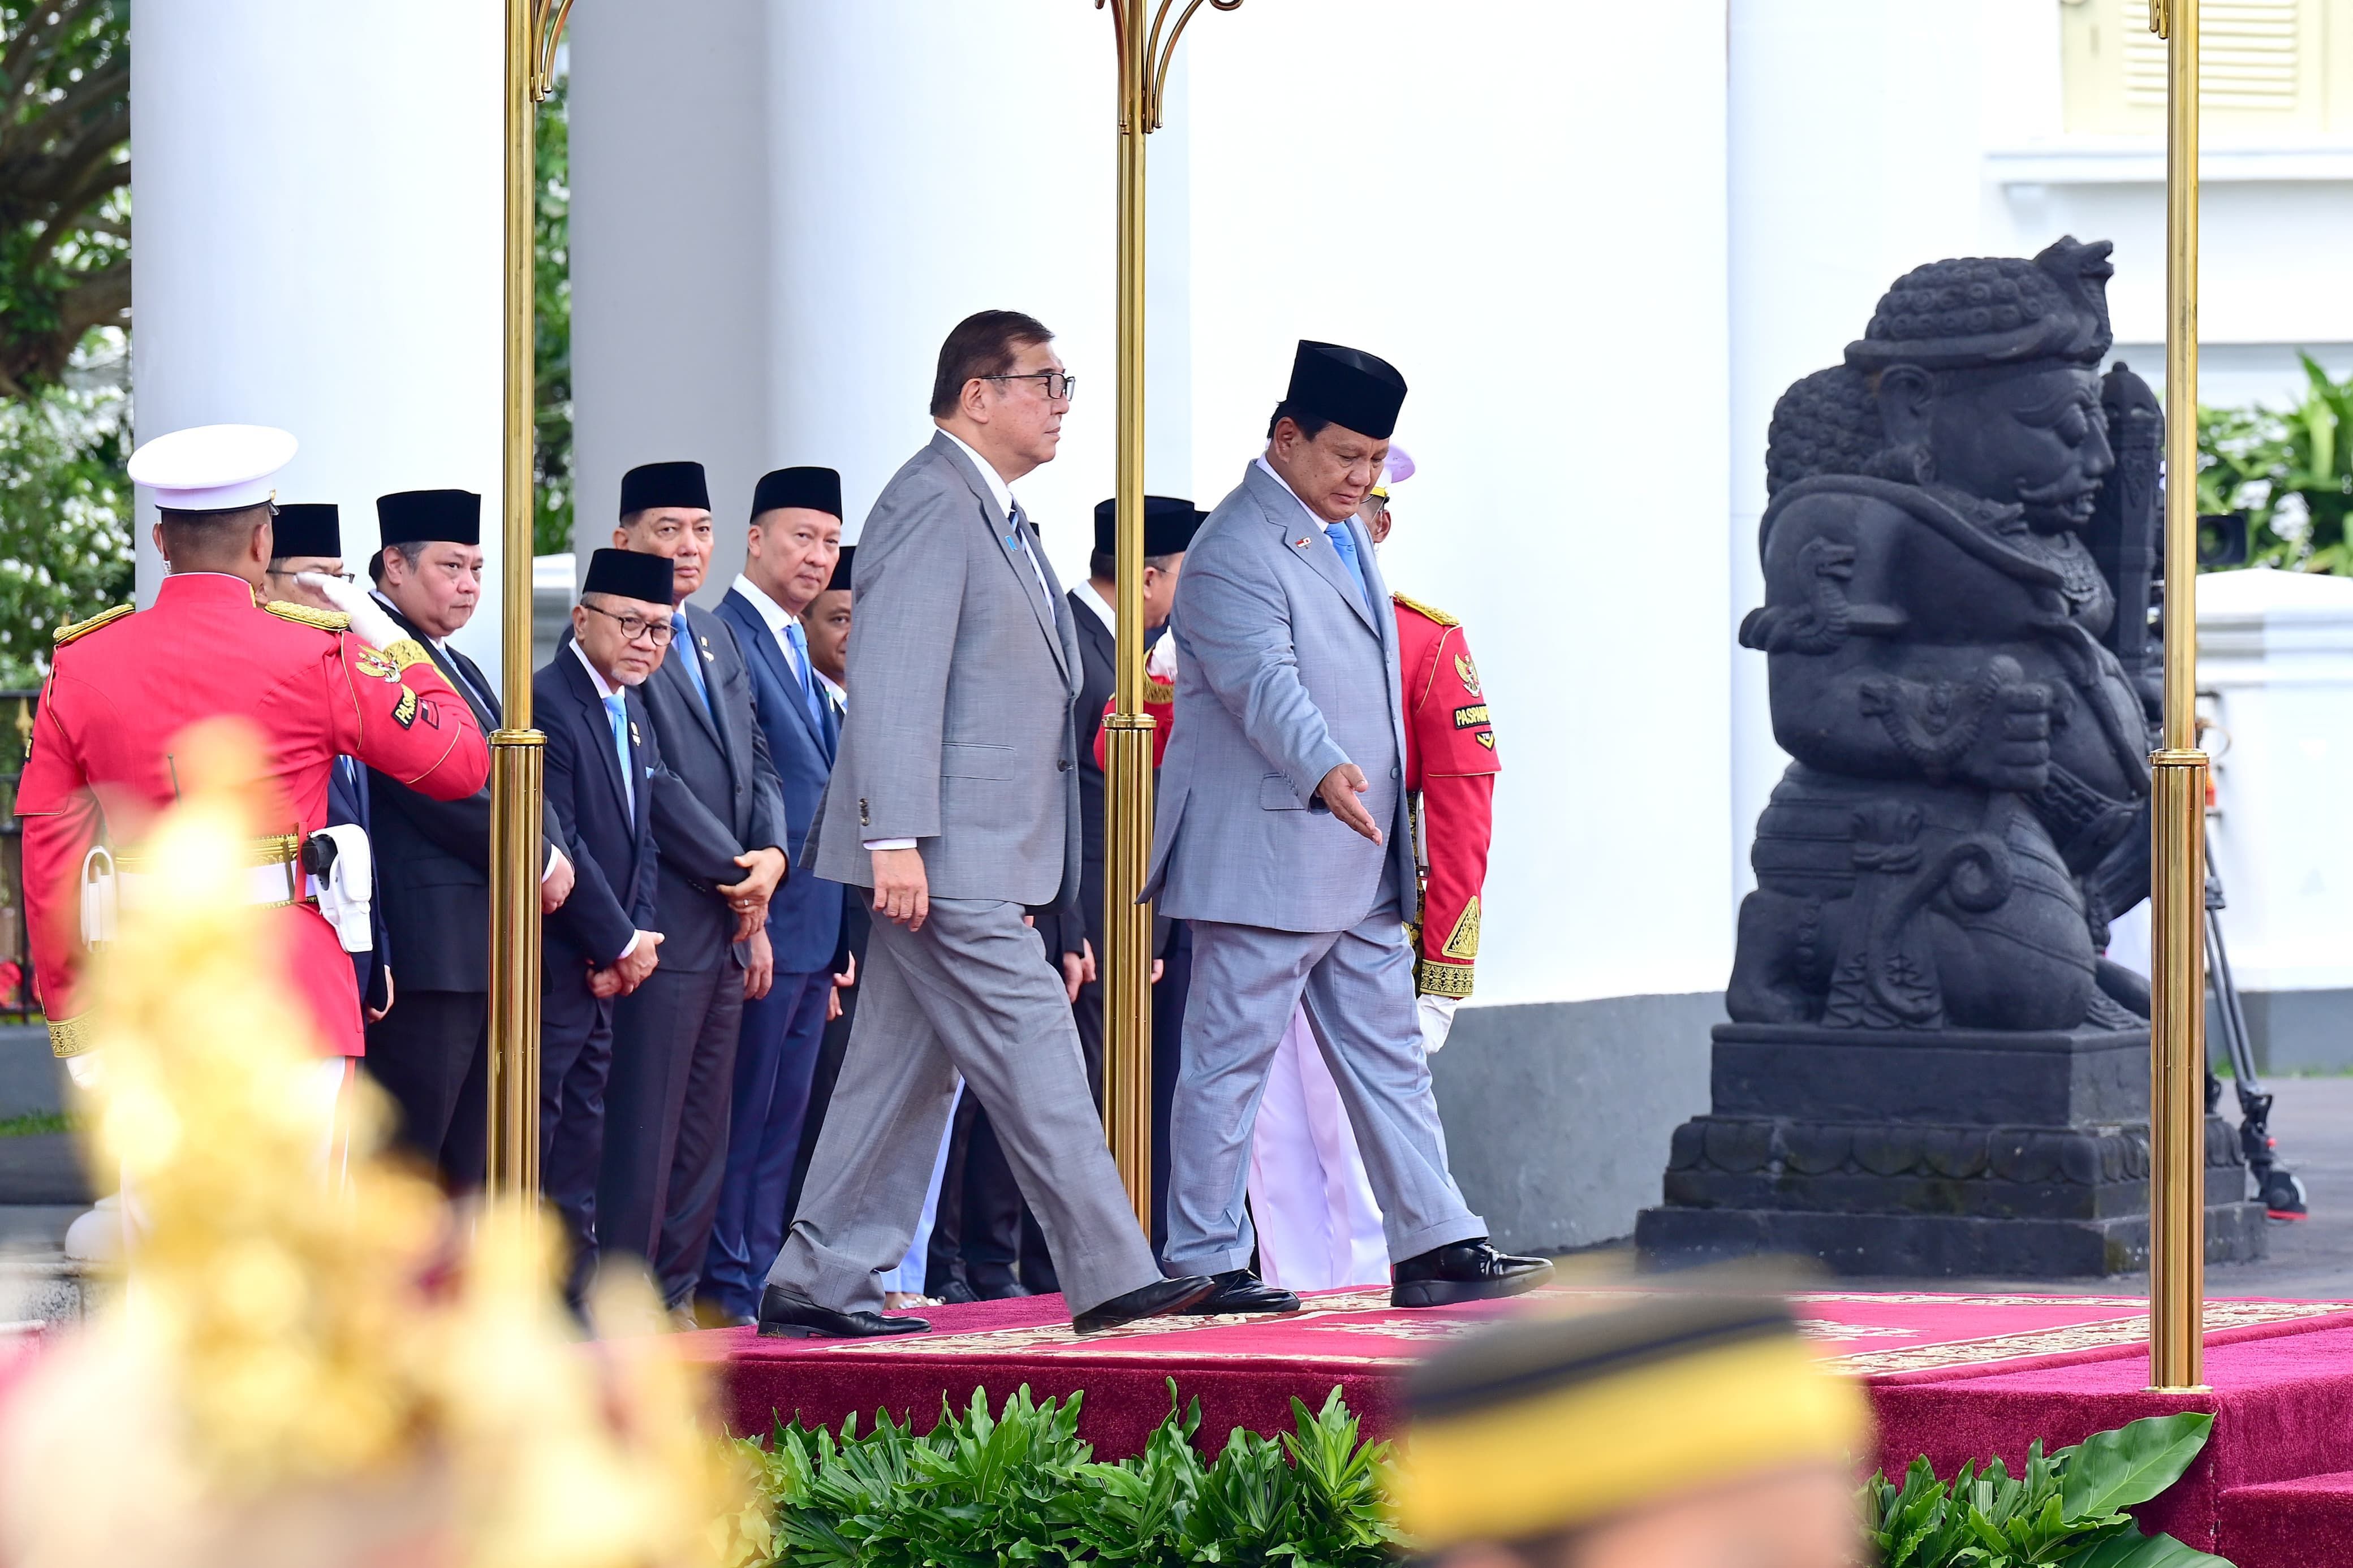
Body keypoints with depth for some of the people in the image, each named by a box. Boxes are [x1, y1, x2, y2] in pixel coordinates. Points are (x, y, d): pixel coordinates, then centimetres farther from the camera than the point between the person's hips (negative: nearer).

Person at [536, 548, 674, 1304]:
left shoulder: (634, 714, 17)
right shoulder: (547, 702, -13)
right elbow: (555, 842, -18)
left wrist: (634, 941, 1)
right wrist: (622, 944, -12)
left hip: (606, 968, 9)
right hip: (551, 962, -9)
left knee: (583, 1132, 10)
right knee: (535, 1129, -9)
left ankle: (575, 1295, 13)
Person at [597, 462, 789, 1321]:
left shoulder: (715, 637, 19)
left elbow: (756, 761, 19)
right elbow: (650, 779, -15)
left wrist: (771, 854, 0)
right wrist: (735, 872, -11)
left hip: (729, 923, 9)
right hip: (664, 920, -9)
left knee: (705, 1128, 9)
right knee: (645, 1129, -7)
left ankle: (676, 1294, 13)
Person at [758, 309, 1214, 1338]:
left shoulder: (997, 515, 20)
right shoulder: (932, 503, -12)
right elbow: (894, 682, -19)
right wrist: (895, 839, -25)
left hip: (987, 857, 10)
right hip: (943, 861, -10)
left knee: (904, 1069, 10)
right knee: (1033, 1061, -9)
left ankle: (821, 1286, 13)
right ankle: (1109, 1277, -7)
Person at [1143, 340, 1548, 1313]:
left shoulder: (1345, 534, 16)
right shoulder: (1235, 550, -14)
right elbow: (1265, 685, -28)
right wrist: (1325, 771, -45)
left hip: (1360, 867, 9)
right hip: (1261, 859, -9)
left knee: (1389, 1058, 8)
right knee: (1230, 1060, -2)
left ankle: (1434, 1248, 9)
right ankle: (1204, 1261, 3)